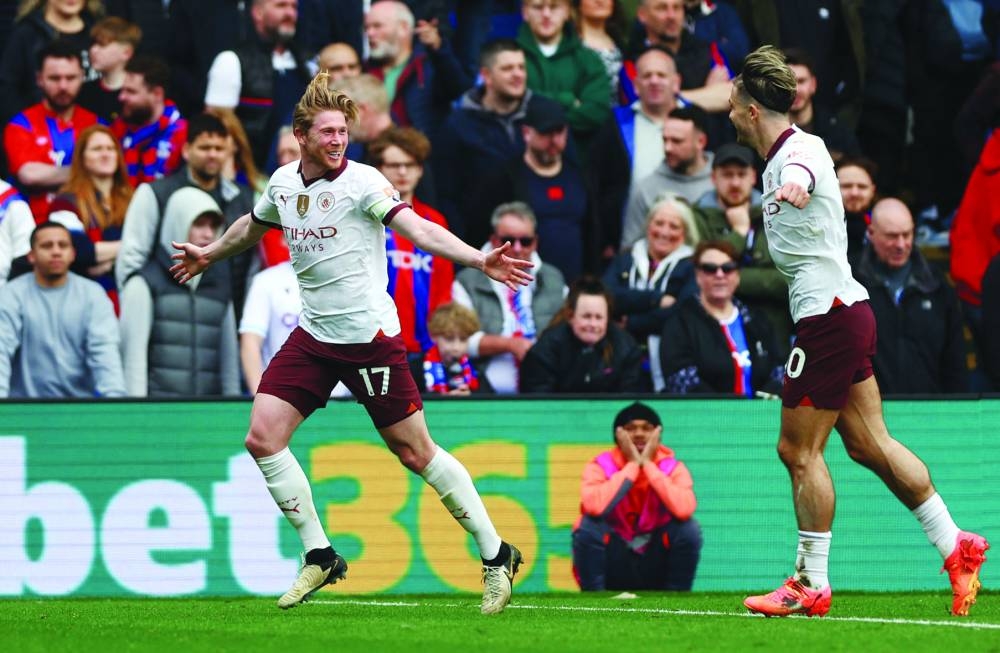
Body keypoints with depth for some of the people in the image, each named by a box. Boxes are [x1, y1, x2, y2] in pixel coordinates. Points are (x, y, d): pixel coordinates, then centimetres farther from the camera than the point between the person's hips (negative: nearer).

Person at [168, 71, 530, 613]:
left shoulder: (362, 182, -13)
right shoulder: (282, 182, 5)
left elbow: (416, 228, -26)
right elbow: (253, 225, 28)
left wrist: (478, 259, -42)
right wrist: (209, 254, 45)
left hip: (370, 338, -6)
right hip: (313, 337, 6)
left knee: (415, 452, -5)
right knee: (263, 438, -6)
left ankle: (495, 556, 9)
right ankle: (319, 557, 7)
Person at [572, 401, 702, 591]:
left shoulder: (673, 468, -6)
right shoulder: (601, 466, -9)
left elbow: (684, 510, -27)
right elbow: (595, 507, -31)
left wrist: (648, 465, -21)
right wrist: (632, 466, -22)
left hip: (657, 566, 1)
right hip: (614, 567, -1)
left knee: (689, 527, -23)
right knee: (589, 525, -27)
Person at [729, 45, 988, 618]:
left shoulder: (800, 150, -16)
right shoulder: (782, 159, 15)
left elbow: (801, 177, -42)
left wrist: (794, 188, -63)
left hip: (829, 314, -10)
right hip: (845, 312, 10)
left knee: (799, 450, -5)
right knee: (871, 445, 10)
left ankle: (812, 584, -1)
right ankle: (956, 547, 11)